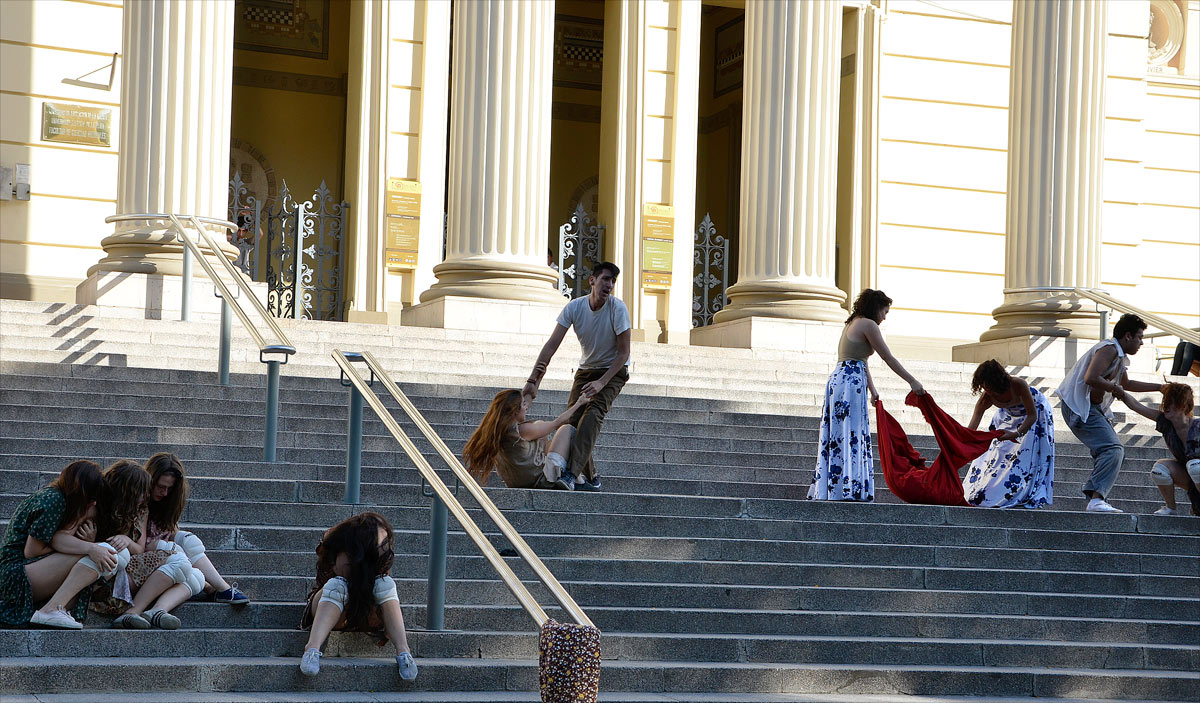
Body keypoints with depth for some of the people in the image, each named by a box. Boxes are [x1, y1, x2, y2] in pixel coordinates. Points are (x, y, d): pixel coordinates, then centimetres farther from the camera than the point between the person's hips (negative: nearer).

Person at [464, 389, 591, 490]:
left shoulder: (496, 429, -5)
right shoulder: (522, 430, -25)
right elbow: (557, 422, -11)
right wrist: (579, 403, 2)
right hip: (541, 481, -8)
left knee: (540, 425, 24)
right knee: (567, 429, 6)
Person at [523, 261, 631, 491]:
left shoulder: (617, 308, -21)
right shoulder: (575, 307, -12)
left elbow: (624, 353, -18)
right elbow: (552, 345, -14)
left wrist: (601, 382, -28)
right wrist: (533, 380, -22)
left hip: (614, 370, -5)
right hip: (586, 369, 5)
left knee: (593, 413, -26)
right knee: (573, 419, -7)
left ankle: (572, 473, -37)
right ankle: (590, 478, 6)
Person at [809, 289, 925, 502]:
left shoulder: (851, 324, 22)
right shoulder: (868, 325, -6)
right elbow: (888, 358, -7)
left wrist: (873, 391, 33)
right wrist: (913, 382, -3)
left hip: (837, 379, 9)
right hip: (851, 382, -9)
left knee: (836, 437, 8)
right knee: (850, 436, -10)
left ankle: (824, 490, 6)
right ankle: (849, 490, -13)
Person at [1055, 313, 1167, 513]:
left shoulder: (1119, 355, 19)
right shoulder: (1109, 349, -15)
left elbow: (1126, 384, 36)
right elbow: (1091, 378, -29)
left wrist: (1159, 388, 36)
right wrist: (1115, 388, -14)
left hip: (1094, 408, 11)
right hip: (1080, 407, -11)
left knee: (1115, 451, 13)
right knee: (1113, 449, -22)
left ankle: (1095, 497, 12)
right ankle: (1096, 500, -31)